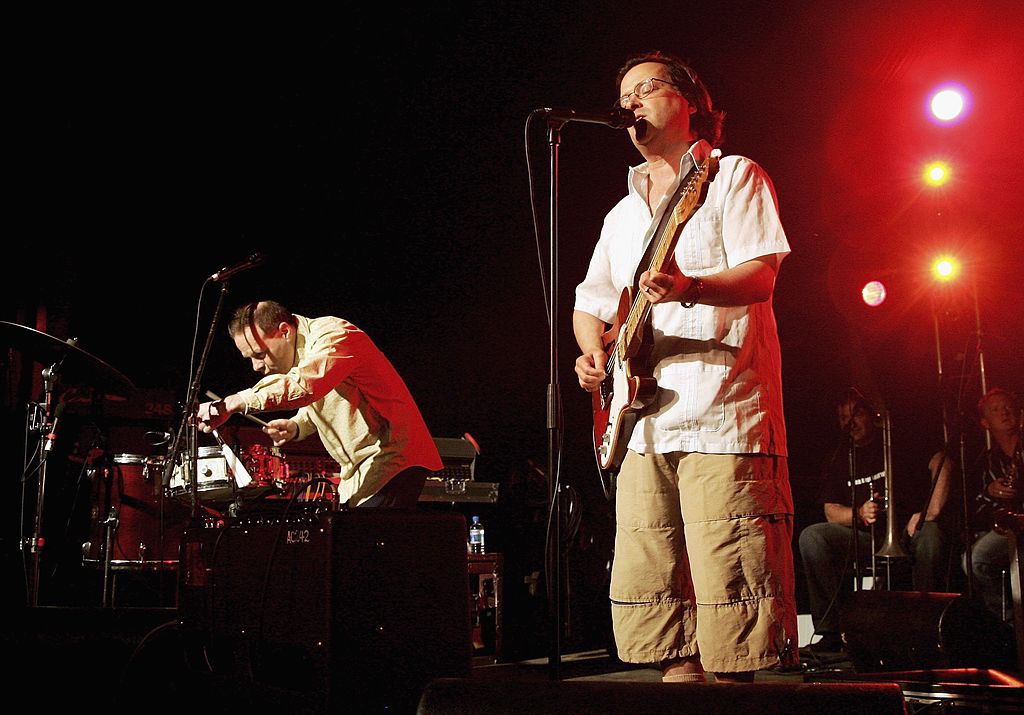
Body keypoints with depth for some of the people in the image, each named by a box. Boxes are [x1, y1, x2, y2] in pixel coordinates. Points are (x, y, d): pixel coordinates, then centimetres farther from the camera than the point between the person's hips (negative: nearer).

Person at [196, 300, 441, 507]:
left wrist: (231, 404, -42)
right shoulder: (297, 355, 11)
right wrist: (295, 427, 0)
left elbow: (305, 386, -38)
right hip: (357, 475, 9)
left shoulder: (334, 335, -18)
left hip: (393, 462, -9)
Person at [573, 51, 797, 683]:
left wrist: (688, 288, -28)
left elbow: (760, 275, -8)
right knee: (647, 597, 5)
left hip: (724, 419, -6)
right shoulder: (623, 214, 24)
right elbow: (590, 302, 28)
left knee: (729, 596, -10)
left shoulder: (733, 176, 5)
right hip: (645, 426, 6)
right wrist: (593, 352, 6)